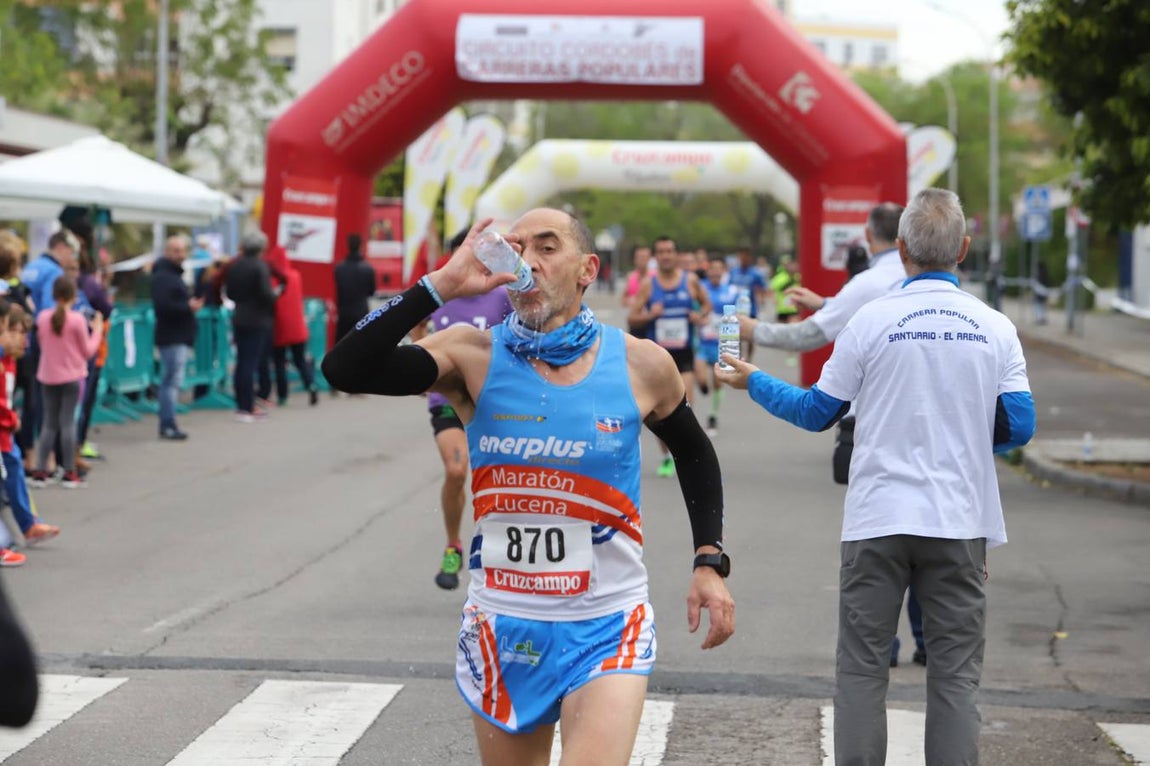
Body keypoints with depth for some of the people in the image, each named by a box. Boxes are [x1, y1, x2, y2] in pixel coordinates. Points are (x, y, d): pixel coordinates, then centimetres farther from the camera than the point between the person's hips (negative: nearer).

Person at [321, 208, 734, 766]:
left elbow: (695, 454, 15)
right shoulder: (474, 357, -6)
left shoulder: (641, 365, -4)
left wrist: (710, 563, 6)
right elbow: (344, 370, -20)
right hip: (503, 627, 1)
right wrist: (441, 285, -23)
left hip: (607, 629, -1)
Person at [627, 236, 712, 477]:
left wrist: (700, 315, -4)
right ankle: (667, 457, 19)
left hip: (684, 352, -1)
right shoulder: (648, 284, 0)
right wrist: (649, 315, -19)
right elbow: (631, 318, 1)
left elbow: (707, 303, 17)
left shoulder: (690, 280, 2)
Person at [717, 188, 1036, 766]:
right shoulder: (995, 328, 1)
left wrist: (753, 382, 20)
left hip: (879, 521, -1)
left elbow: (816, 413, 3)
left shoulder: (872, 319, -5)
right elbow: (1018, 426, 1)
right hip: (959, 522, 1)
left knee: (861, 669, 6)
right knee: (954, 674, 5)